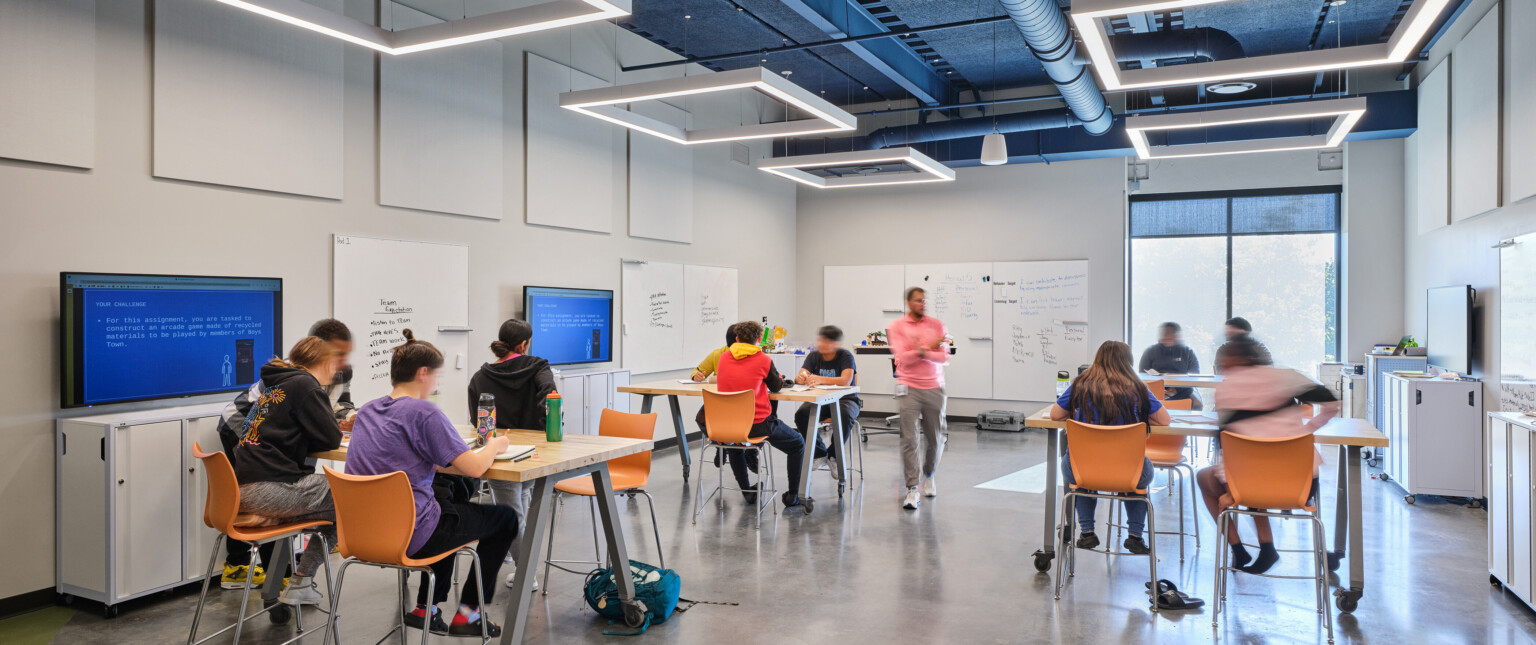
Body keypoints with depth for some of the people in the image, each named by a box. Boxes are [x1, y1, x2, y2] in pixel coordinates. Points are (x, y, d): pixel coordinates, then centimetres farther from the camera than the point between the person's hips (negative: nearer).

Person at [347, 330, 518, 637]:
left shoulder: (366, 410, 7)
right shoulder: (424, 413, -18)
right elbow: (474, 467, -20)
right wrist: (494, 447, 0)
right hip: (409, 537, -8)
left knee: (447, 496, 36)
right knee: (505, 518, 12)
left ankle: (427, 608, 35)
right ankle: (468, 614, 18)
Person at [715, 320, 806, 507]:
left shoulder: (724, 357, 3)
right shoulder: (764, 360, -8)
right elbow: (776, 387, 7)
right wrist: (780, 379, 31)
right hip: (758, 424, -4)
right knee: (797, 444, 19)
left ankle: (747, 491, 35)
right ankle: (792, 495, 18)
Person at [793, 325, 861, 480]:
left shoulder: (846, 356, -10)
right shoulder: (814, 356, 2)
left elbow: (846, 380, -26)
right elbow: (799, 378, -8)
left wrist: (820, 379, -40)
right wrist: (801, 378, -35)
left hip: (845, 399, -3)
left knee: (845, 415, -37)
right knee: (801, 414, -26)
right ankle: (820, 454, -9)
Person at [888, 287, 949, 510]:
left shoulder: (936, 325, 7)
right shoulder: (897, 326, -1)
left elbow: (944, 358, -2)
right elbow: (902, 358, -11)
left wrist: (921, 351, -15)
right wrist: (929, 348, -8)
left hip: (934, 388, 3)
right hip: (909, 389, -3)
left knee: (935, 438, 9)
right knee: (909, 439, -8)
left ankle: (929, 476, 35)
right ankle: (912, 489, -3)